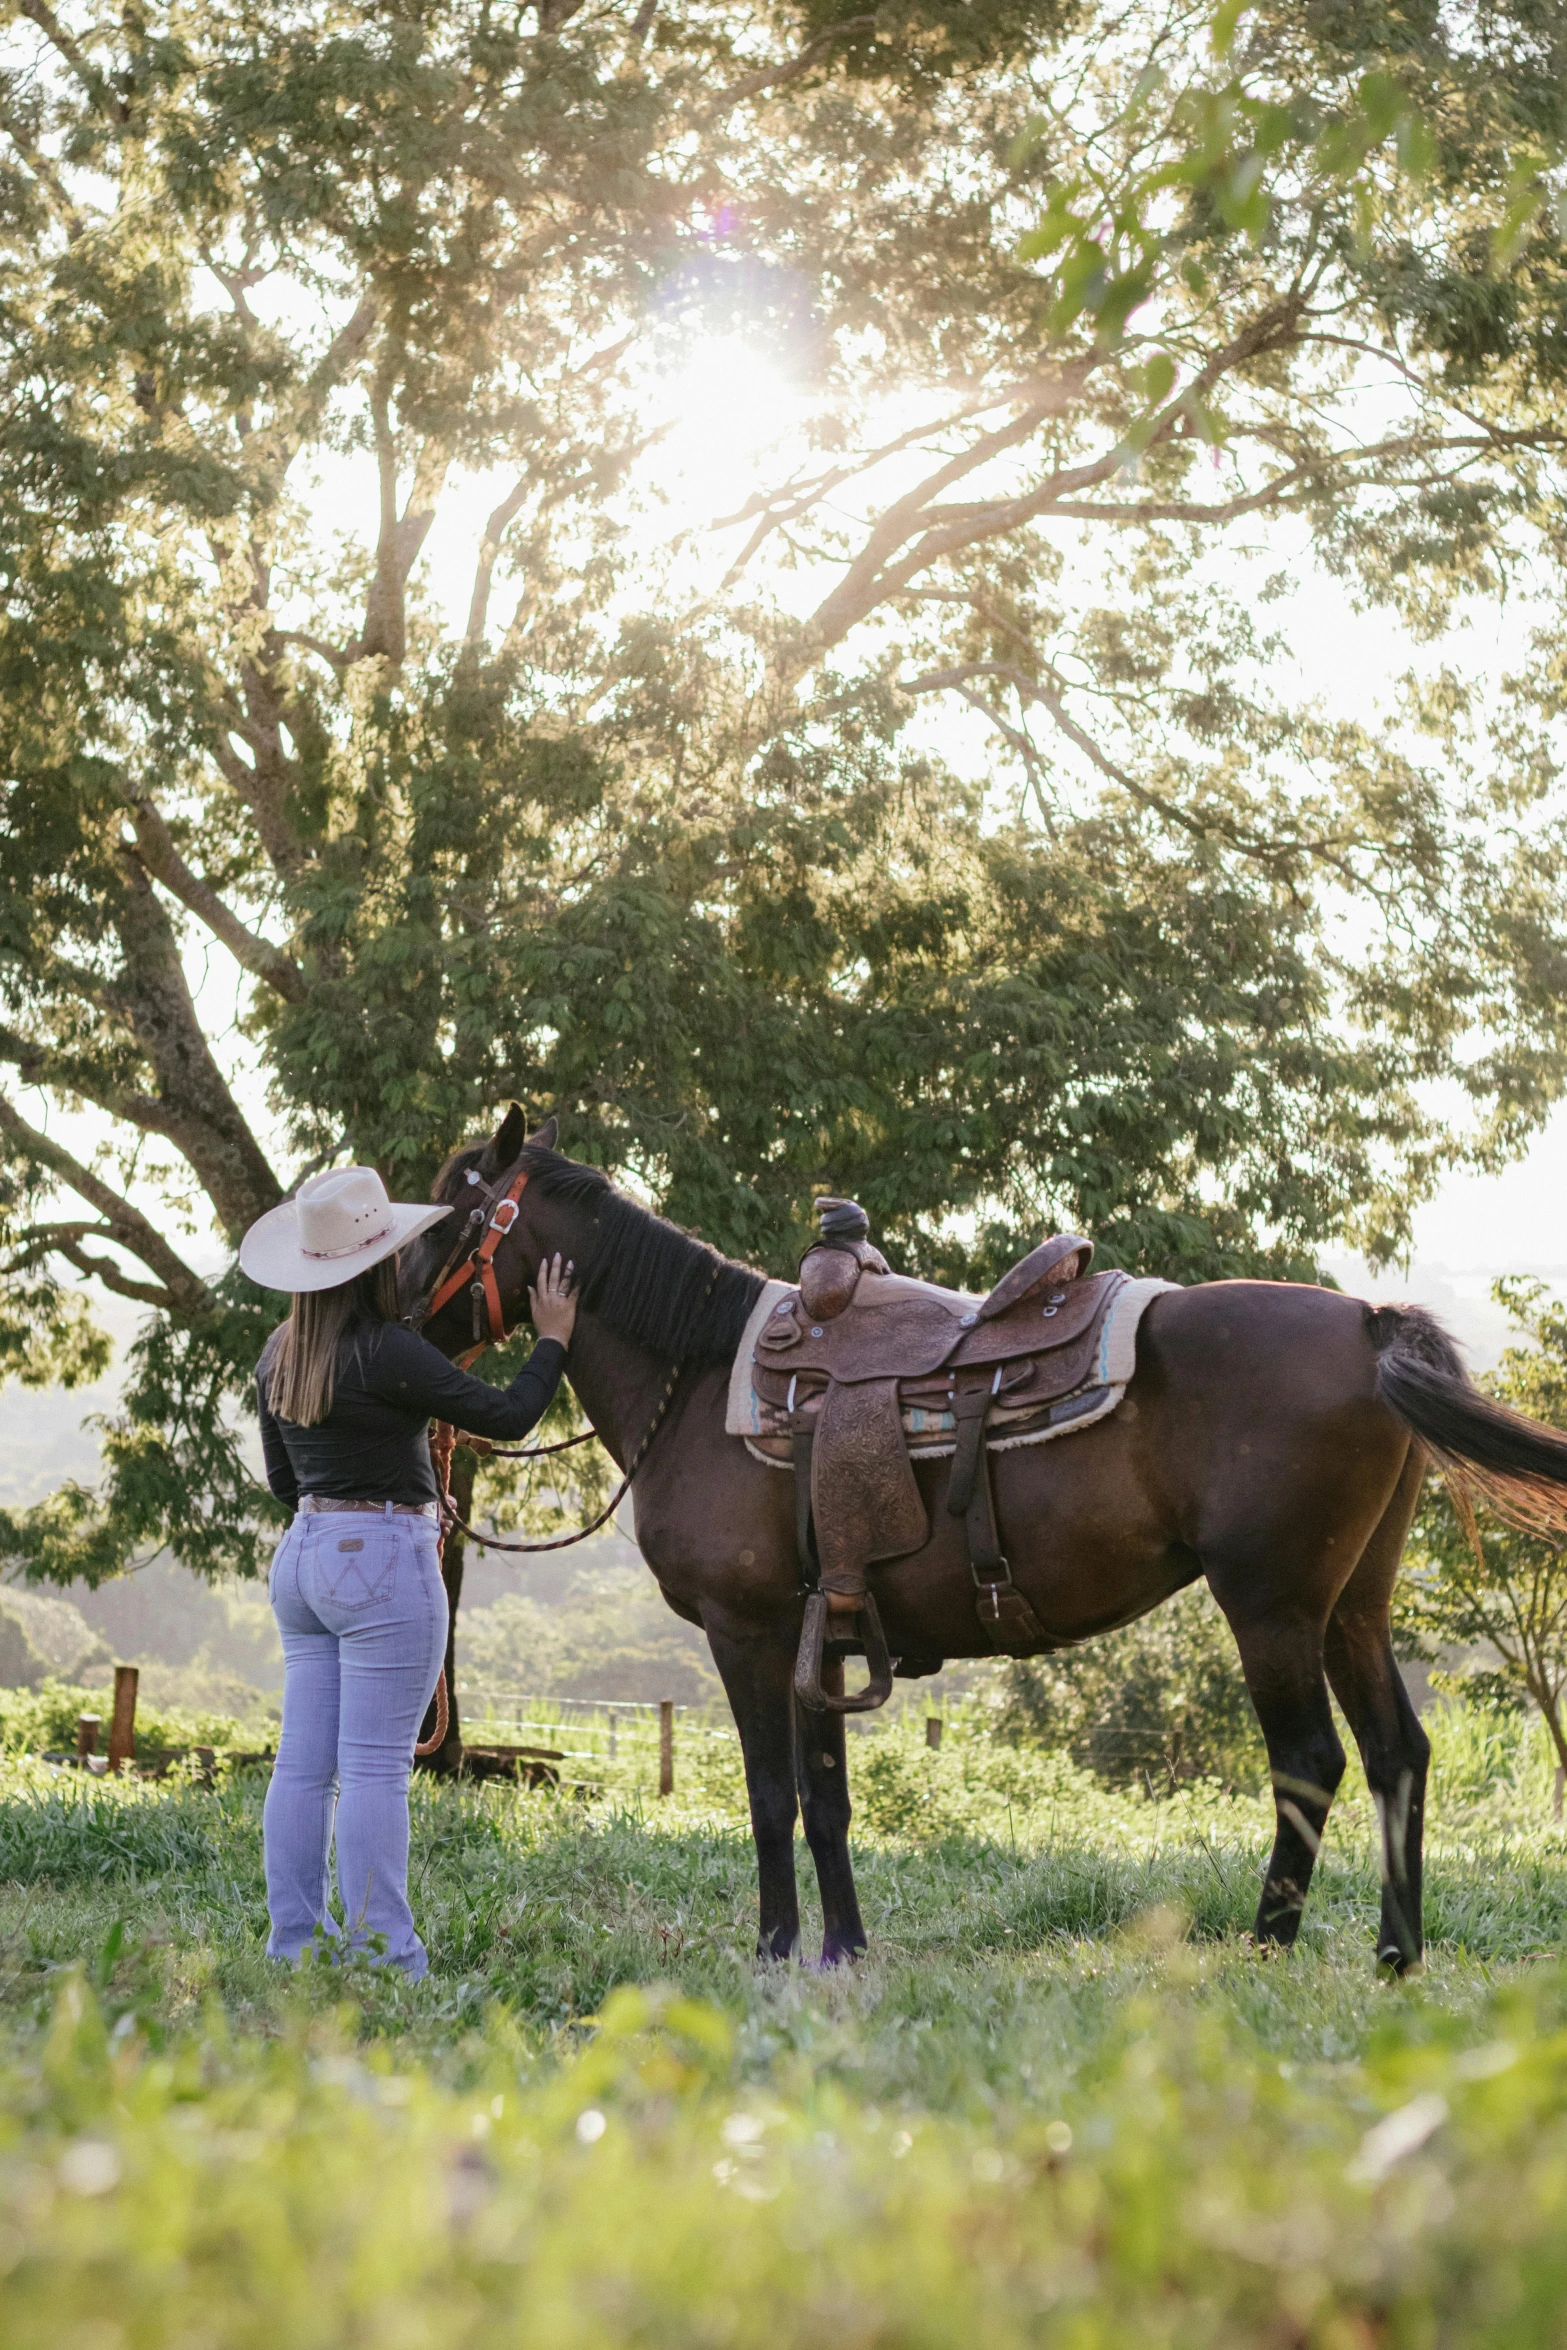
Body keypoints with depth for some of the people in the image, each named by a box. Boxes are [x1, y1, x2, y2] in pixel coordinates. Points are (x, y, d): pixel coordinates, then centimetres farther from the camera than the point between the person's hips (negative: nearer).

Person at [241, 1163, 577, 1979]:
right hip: (383, 1561, -8)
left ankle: (295, 1944, 13)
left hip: (302, 1554, 8)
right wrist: (552, 1338, 3)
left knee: (304, 1765, 9)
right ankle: (381, 1956, -3)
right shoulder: (385, 1353, -17)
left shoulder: (280, 1354, 8)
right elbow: (508, 1414, -12)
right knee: (375, 1768, -6)